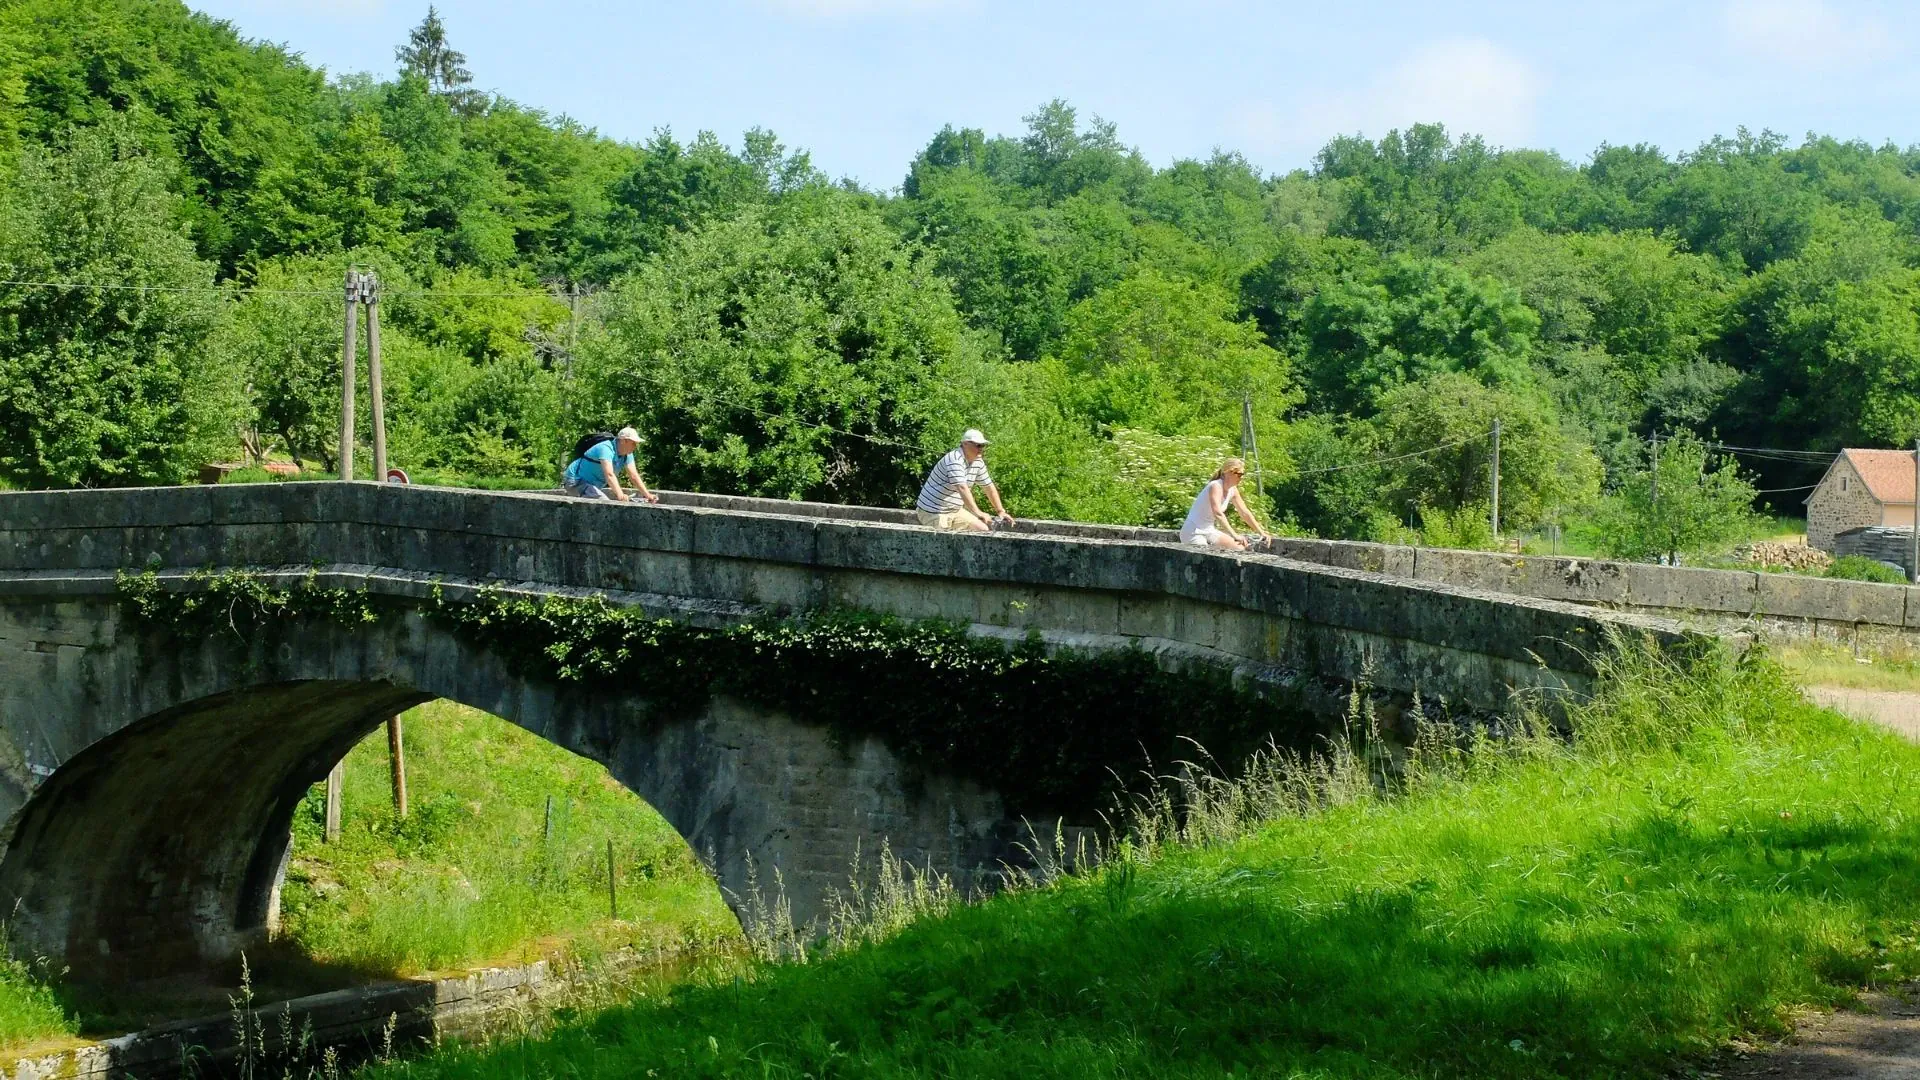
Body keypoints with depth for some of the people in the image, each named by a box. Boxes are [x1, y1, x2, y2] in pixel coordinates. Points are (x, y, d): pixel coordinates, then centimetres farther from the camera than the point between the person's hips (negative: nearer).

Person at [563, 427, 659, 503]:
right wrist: (620, 495, -54)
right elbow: (609, 475, -42)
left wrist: (647, 495, -16)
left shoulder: (627, 454, -2)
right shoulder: (606, 449, -29)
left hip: (595, 485, 10)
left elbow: (634, 476, -4)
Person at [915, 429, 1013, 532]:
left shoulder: (978, 462, 5)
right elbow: (962, 488, -36)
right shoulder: (955, 460, -24)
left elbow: (989, 487, 15)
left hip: (955, 510, 9)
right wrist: (978, 513, -45)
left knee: (983, 530, 1)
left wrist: (1000, 511, 11)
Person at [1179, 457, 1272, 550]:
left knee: (1240, 548, 1)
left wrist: (1261, 533, 9)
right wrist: (1234, 535, -45)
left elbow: (1245, 513, 13)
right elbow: (1218, 513, -37)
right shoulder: (1215, 486, -22)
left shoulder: (1232, 490, 4)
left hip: (1209, 532, 9)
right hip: (1193, 533, -9)